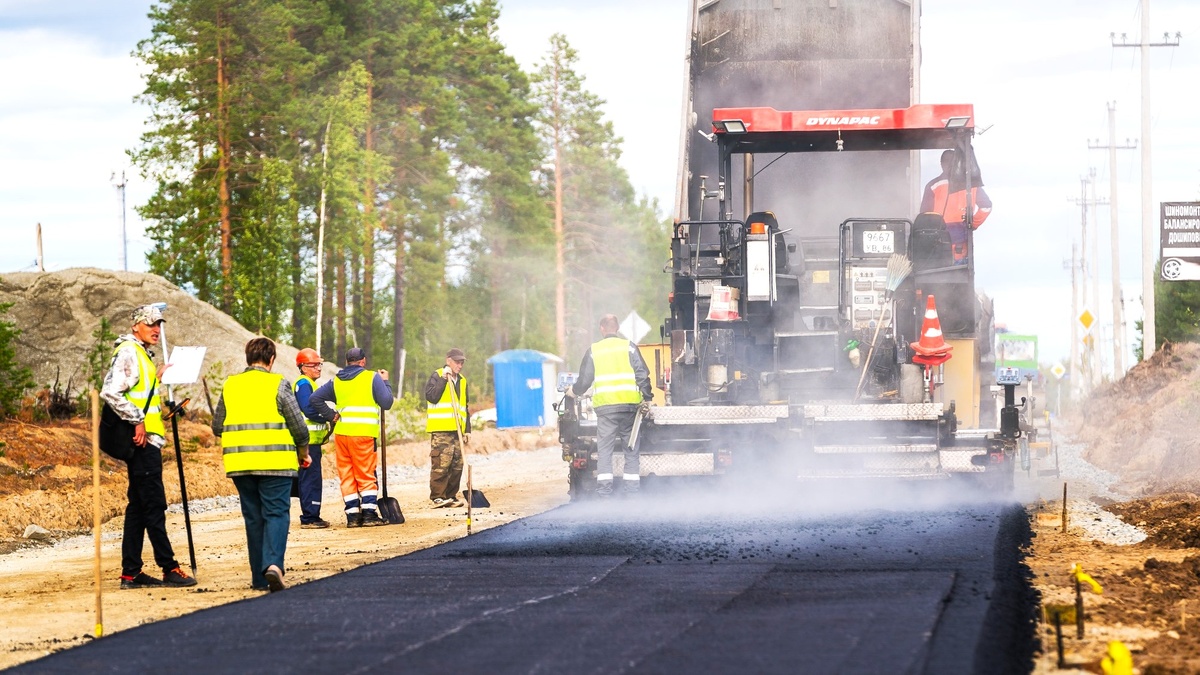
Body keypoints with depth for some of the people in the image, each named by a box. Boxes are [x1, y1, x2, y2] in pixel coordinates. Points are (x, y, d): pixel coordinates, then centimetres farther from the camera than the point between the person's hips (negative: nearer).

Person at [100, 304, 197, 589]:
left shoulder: (141, 353, 21)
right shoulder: (128, 352, -11)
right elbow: (110, 392, -22)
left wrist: (156, 378, 21)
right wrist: (137, 421, -21)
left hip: (146, 440, 11)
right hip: (142, 440, -11)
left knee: (139, 506, 10)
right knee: (154, 505, -8)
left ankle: (131, 573, 11)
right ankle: (169, 569, -7)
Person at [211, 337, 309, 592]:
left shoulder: (230, 386, 8)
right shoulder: (278, 385, -4)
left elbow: (217, 427, 12)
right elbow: (298, 426, -4)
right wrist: (303, 453, 13)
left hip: (240, 465, 4)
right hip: (275, 463, -4)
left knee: (253, 518, 11)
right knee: (276, 514, -1)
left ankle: (259, 577, 11)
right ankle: (273, 563, -24)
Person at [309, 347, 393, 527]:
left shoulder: (336, 381, 12)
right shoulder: (372, 377, 0)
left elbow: (315, 399, 5)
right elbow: (387, 403, -3)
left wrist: (331, 416, 5)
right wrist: (385, 382, 12)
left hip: (341, 432, 3)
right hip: (363, 433, -3)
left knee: (347, 475, 8)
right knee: (366, 475, 2)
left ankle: (353, 515, 5)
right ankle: (369, 514, -4)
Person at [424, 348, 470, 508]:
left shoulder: (462, 381, 21)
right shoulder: (437, 376, 0)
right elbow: (431, 396, -16)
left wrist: (467, 429, 18)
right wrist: (443, 379, -15)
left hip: (457, 430, 7)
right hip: (440, 430, -7)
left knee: (457, 465, 5)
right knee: (441, 464, -11)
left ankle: (451, 496, 12)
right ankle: (437, 497, -10)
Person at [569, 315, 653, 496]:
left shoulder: (593, 350, 8)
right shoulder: (629, 347, 7)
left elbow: (584, 380, 12)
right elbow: (642, 375, 0)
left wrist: (573, 391, 31)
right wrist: (647, 398, 5)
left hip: (605, 406, -1)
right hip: (629, 405, 1)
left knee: (605, 450, 0)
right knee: (631, 449, 6)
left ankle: (604, 491, -6)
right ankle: (631, 490, 4)